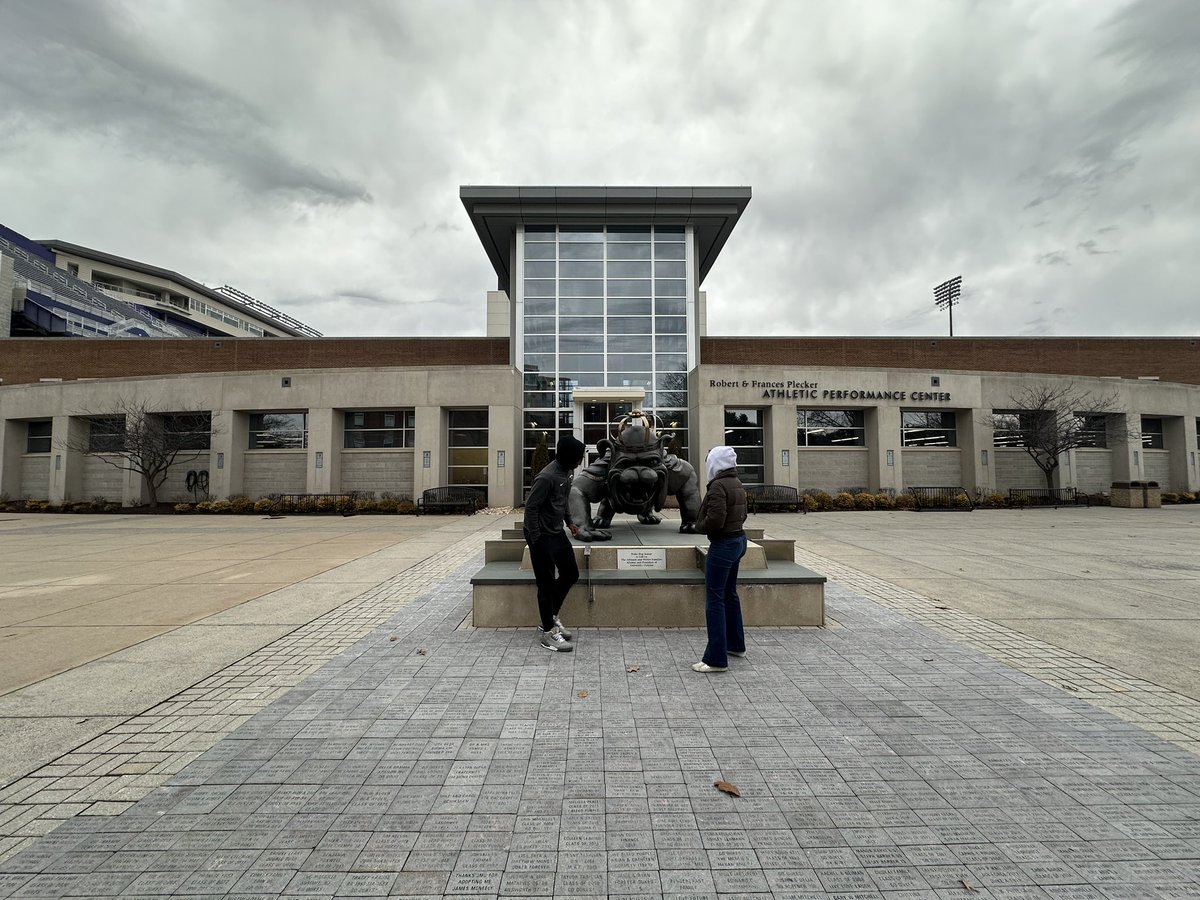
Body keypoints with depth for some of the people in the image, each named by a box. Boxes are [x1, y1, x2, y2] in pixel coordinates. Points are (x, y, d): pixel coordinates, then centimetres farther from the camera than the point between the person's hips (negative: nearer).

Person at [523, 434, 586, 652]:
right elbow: (530, 507, -22)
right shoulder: (547, 477, -25)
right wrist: (536, 540, -20)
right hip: (542, 536, -9)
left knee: (571, 574, 15)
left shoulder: (566, 472, 3)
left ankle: (552, 616, 32)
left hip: (557, 533, 9)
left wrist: (569, 521, 19)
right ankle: (548, 632, 14)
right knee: (547, 583, 0)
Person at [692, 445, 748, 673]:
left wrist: (699, 525, -7)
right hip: (738, 539, 10)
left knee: (714, 600, -4)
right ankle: (736, 645, 36)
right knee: (730, 594, 22)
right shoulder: (737, 484, 10)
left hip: (723, 545, -10)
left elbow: (714, 520, -26)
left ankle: (716, 659, 0)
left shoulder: (718, 486, -20)